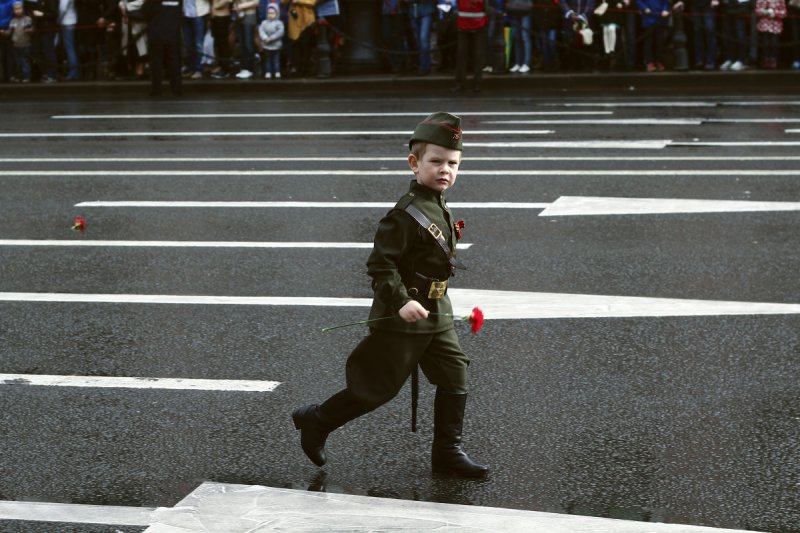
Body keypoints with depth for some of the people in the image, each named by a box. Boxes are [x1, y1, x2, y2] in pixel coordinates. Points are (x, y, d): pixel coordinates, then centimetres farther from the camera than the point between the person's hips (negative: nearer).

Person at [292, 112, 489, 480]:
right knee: (378, 387, 2)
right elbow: (380, 263, -24)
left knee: (455, 379, 6)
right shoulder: (406, 213, -21)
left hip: (436, 314, 9)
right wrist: (402, 301, -32)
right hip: (401, 317, -9)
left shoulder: (440, 208, 8)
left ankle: (447, 454, 16)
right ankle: (315, 422, 21)